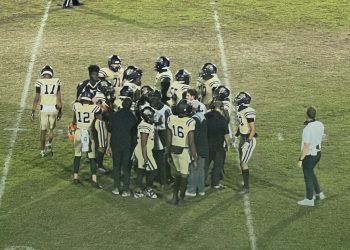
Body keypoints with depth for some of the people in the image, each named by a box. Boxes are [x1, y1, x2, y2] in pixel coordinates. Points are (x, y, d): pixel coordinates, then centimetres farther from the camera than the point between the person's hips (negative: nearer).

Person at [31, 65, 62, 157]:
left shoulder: (39, 82, -4)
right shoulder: (57, 81, 1)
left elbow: (37, 98, -3)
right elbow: (59, 98, 3)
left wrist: (33, 111, 4)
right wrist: (60, 110, 13)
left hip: (44, 108, -1)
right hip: (54, 108, 1)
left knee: (43, 130, 12)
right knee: (51, 128, 21)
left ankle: (42, 150, 17)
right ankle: (49, 144, 2)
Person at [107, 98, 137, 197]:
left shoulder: (114, 116, -3)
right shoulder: (132, 117, -5)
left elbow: (110, 131, 0)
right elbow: (134, 131, 2)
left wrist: (108, 145, 7)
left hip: (115, 144, 1)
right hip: (127, 145, -1)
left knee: (116, 166, 13)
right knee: (126, 167, 4)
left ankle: (116, 188, 13)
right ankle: (125, 190, 4)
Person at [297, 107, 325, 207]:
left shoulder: (307, 129, -29)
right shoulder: (320, 125, -6)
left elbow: (306, 147, -25)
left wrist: (300, 160, -17)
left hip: (309, 155, -8)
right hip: (317, 153, 8)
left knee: (308, 177, 8)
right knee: (310, 172, 28)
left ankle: (309, 199, 20)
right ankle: (319, 193, 35)